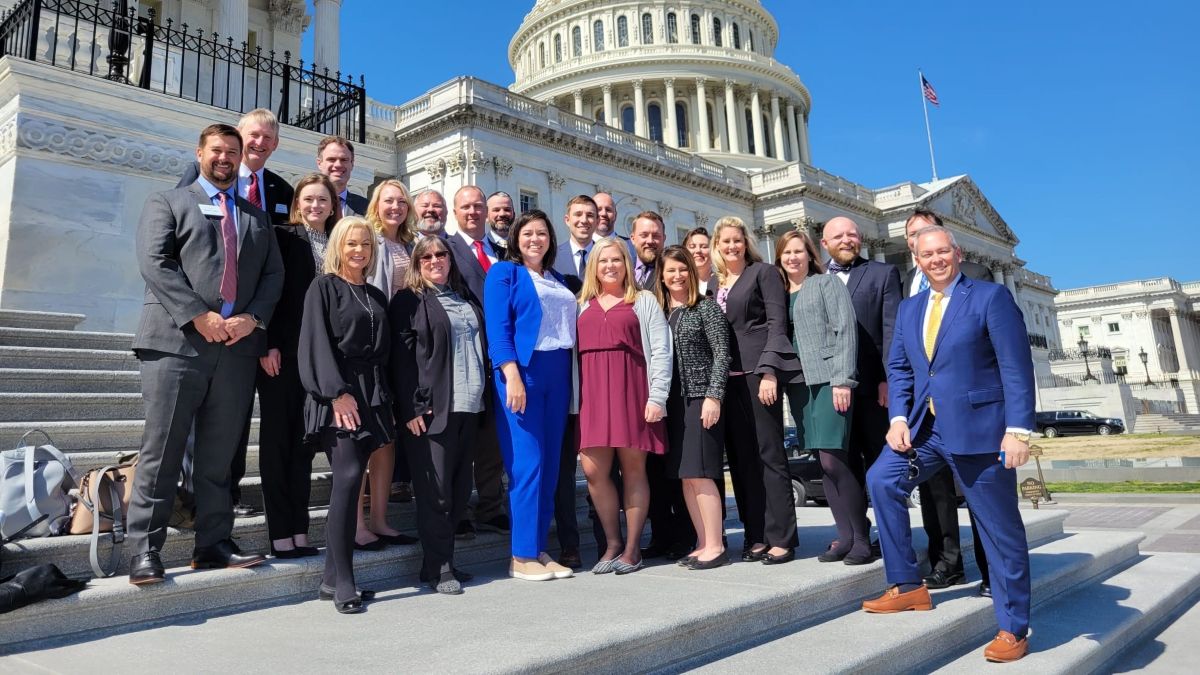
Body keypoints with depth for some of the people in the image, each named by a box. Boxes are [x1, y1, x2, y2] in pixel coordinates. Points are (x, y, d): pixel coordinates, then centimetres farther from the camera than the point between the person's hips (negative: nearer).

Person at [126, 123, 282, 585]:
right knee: (162, 452, -2)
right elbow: (154, 261, -3)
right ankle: (145, 551, 6)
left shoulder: (257, 217, 22)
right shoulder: (167, 202, 12)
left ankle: (213, 546, 13)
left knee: (219, 456, 7)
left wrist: (253, 317, -6)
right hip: (176, 341, -3)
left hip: (239, 346, 3)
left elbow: (273, 273, 12)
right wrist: (199, 316, -13)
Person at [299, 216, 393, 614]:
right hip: (336, 395, -5)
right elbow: (316, 343, -7)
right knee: (348, 477, -17)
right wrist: (337, 393, -16)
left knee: (349, 482, 4)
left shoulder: (376, 297, 18)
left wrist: (382, 399, 9)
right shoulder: (323, 287, 2)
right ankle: (343, 582, -11)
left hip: (371, 397, 5)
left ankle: (332, 579, 11)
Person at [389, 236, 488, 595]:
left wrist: (482, 397, 13)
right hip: (431, 408, -6)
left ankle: (443, 558, 21)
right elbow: (400, 358, -6)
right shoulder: (409, 301, 1)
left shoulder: (465, 299, 19)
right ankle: (438, 566, 8)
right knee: (436, 490, -2)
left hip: (468, 406, 6)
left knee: (460, 488, 9)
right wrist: (411, 409, -14)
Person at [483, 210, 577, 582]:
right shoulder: (504, 272, 3)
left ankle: (540, 549, 14)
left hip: (557, 373, 6)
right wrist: (512, 376, -19)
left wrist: (571, 374, 9)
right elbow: (497, 328, -8)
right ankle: (521, 556, 1)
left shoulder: (557, 279, 20)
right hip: (521, 370, -6)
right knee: (527, 463, -8)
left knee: (550, 464, 6)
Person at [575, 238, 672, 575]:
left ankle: (632, 548, 11)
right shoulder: (583, 304, 19)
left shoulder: (644, 300, 10)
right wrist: (574, 398, 1)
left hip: (632, 389, -3)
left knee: (633, 469, 0)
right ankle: (612, 543, 13)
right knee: (594, 471, -3)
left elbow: (661, 351, 2)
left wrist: (657, 397, -8)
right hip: (592, 392, 3)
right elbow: (572, 351, 12)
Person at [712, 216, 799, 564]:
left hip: (758, 372, -5)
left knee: (770, 454, -4)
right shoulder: (715, 284, 18)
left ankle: (781, 539, 1)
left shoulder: (763, 272, 4)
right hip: (728, 377, 5)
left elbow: (777, 322, -5)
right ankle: (756, 537, 12)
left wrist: (769, 371, -15)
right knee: (740, 458, 5)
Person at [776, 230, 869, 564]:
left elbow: (845, 330, -6)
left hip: (828, 380, -5)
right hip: (798, 384, 5)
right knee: (824, 464, 6)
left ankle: (862, 538, 2)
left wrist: (843, 380, -14)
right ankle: (845, 537, 14)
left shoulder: (827, 283, 3)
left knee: (832, 461, -11)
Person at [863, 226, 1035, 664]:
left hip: (977, 427, -6)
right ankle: (908, 587, 13)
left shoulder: (991, 296, -5)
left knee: (1000, 529, 2)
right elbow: (898, 366, 12)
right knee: (881, 480, -1)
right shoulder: (909, 308, 14)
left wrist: (1018, 429, -18)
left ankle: (1013, 628, 17)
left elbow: (1016, 366, -11)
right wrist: (899, 417, -3)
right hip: (926, 426, 6)